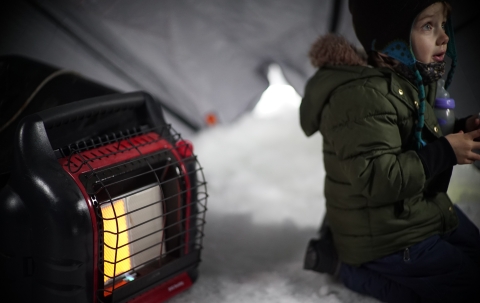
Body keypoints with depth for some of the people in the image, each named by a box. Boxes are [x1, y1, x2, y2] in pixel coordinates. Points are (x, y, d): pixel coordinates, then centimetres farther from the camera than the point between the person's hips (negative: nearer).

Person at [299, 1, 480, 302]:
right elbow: (375, 179, -32)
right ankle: (361, 272, 1)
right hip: (385, 240, -10)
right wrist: (445, 153, -27)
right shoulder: (360, 95, -28)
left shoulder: (411, 81, 4)